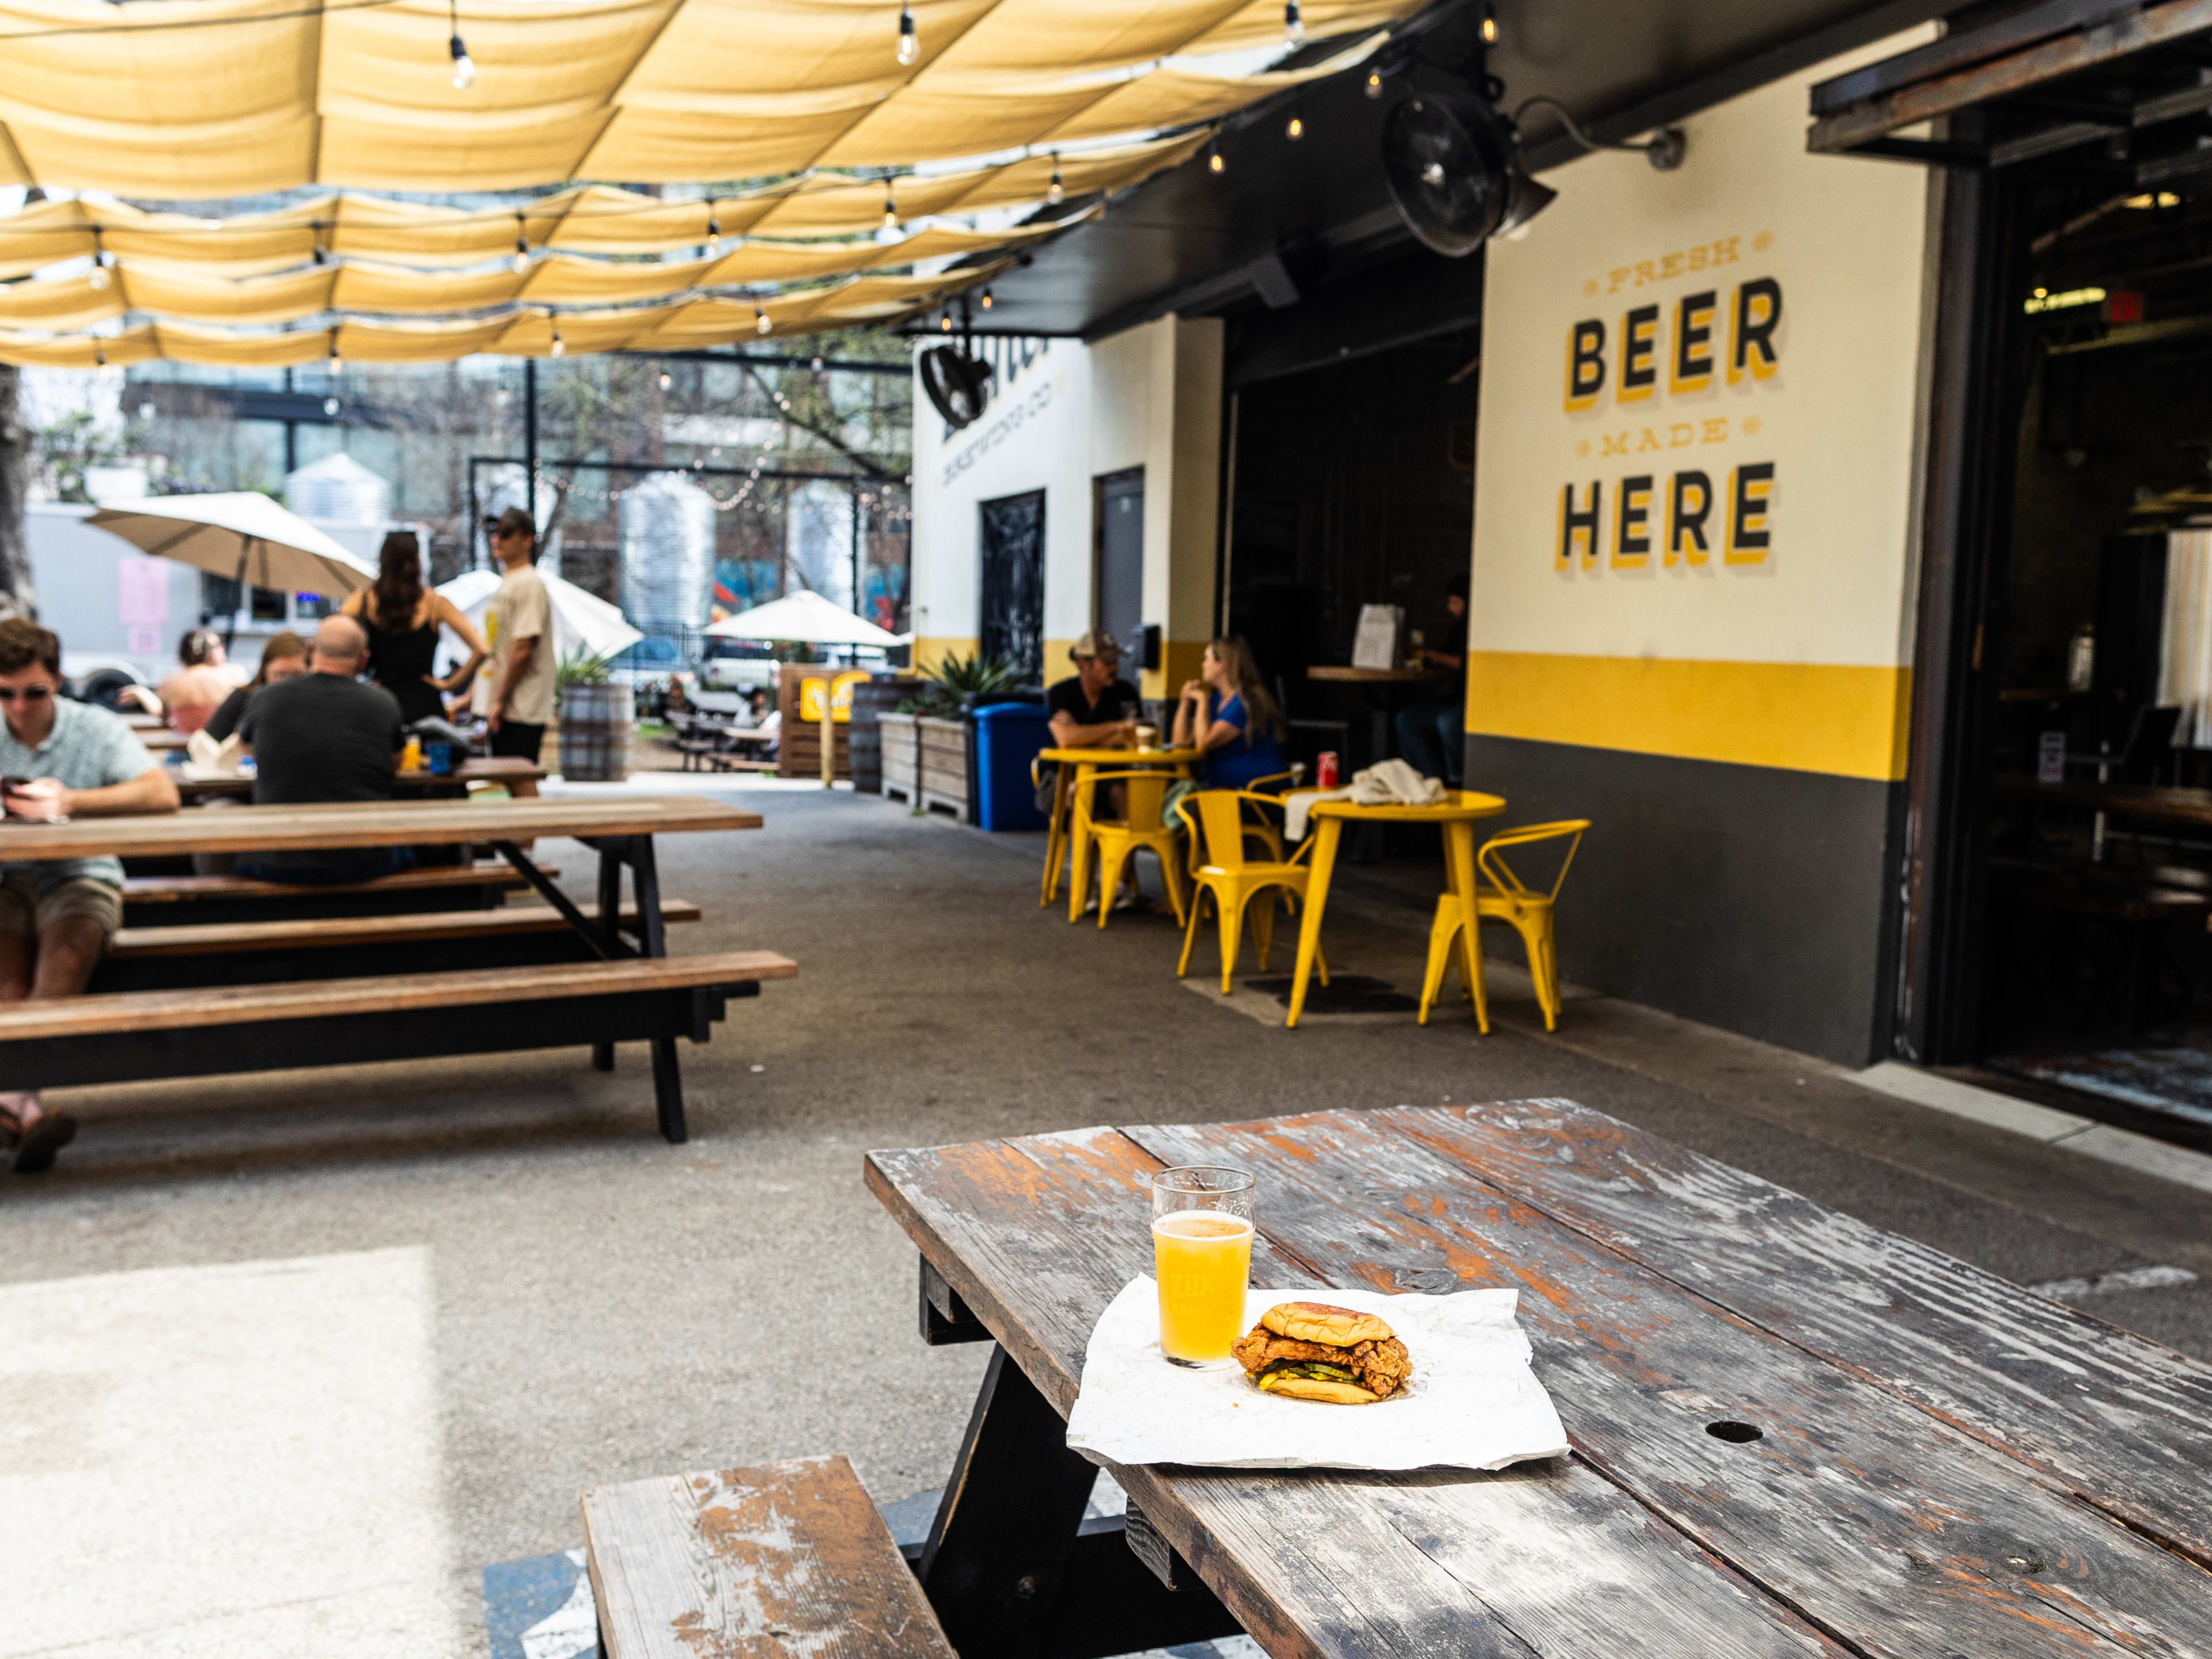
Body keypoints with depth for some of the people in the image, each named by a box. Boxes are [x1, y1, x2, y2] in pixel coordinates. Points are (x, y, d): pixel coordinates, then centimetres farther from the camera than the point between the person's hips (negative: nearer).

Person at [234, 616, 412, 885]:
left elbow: (244, 742, 20)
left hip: (280, 865, 0)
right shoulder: (384, 704, -5)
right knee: (403, 851, 33)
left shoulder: (267, 699, -4)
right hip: (363, 865, 0)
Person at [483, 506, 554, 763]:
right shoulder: (506, 583, 18)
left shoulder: (529, 584, -12)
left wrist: (499, 702, -16)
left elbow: (522, 651, -19)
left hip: (520, 712, -10)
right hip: (504, 712, 10)